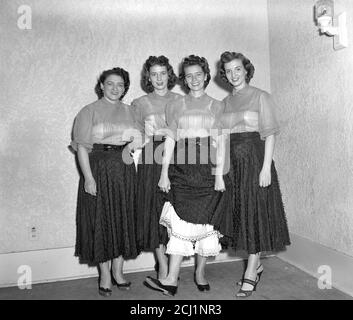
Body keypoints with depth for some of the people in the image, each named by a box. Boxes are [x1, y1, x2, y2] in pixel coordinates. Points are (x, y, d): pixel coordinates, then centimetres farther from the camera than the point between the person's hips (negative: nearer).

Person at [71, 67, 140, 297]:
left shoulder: (128, 111, 13)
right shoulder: (90, 111, 1)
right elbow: (82, 146, -7)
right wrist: (88, 177, -16)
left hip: (125, 170, 4)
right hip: (98, 169, -3)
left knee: (124, 219, 7)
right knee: (101, 220, 1)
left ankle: (118, 271, 22)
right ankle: (105, 275, 16)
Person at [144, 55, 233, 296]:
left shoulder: (217, 106, 10)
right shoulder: (175, 106, 12)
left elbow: (221, 142, 3)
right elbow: (170, 140, 6)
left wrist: (219, 174, -6)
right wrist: (164, 173, -1)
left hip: (208, 167, 0)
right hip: (182, 168, 0)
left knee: (206, 220, 3)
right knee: (181, 222, -4)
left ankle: (200, 272, 21)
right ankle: (171, 280, 1)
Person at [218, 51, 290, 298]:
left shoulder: (261, 97, 0)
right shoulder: (225, 102, 13)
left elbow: (270, 134, -7)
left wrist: (266, 167, -15)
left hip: (255, 159, -5)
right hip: (233, 161, 5)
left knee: (255, 213, -1)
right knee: (240, 212, 9)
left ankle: (250, 274, 9)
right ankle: (256, 264, 26)